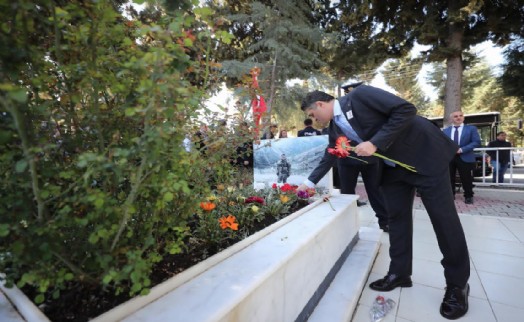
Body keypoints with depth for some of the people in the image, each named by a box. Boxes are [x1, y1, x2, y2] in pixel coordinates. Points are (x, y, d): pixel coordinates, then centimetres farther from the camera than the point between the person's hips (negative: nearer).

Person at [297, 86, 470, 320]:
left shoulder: (359, 95, -19)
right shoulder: (335, 126, 2)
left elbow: (406, 109, -23)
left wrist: (375, 143, -27)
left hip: (424, 153, -7)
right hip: (392, 165, 7)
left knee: (443, 217, 0)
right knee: (397, 217, 8)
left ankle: (457, 284, 15)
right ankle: (399, 273, 21)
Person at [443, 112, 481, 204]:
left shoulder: (471, 128, 3)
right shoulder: (446, 130, 11)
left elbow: (476, 142, -6)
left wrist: (462, 149, -18)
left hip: (465, 158, -2)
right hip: (449, 157, 2)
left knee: (466, 179, 4)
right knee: (449, 178, 8)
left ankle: (468, 197, 20)